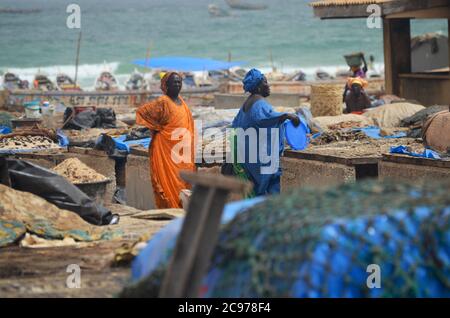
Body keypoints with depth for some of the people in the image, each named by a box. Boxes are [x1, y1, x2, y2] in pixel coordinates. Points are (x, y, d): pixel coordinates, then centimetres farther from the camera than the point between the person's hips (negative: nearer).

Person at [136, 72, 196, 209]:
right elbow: (141, 111, -15)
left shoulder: (180, 100, 12)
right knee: (168, 183, -5)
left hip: (181, 151, 7)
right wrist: (158, 127, -9)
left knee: (182, 183, 9)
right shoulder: (163, 102, -12)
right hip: (166, 149, -7)